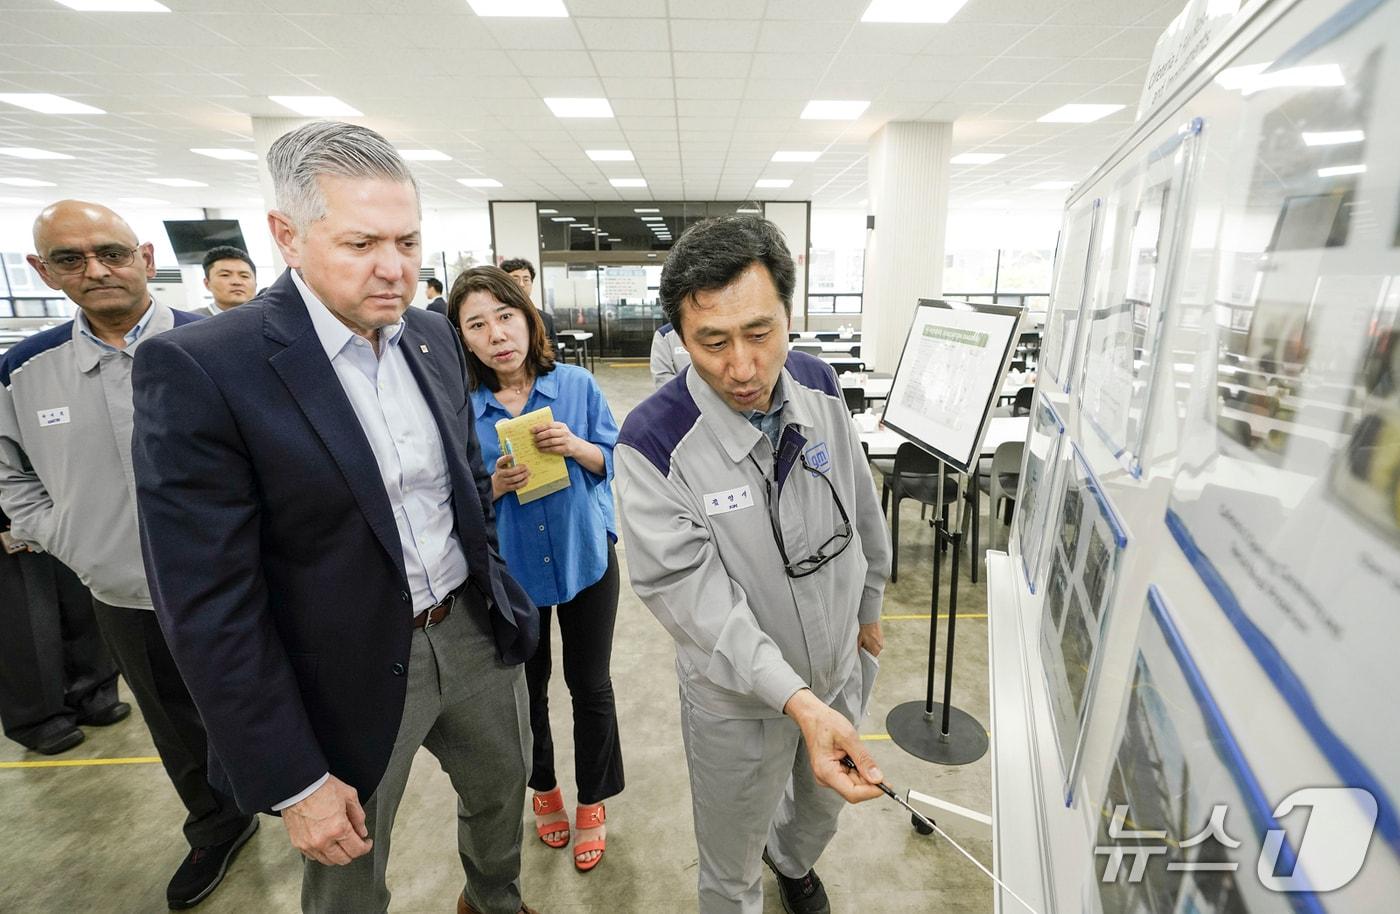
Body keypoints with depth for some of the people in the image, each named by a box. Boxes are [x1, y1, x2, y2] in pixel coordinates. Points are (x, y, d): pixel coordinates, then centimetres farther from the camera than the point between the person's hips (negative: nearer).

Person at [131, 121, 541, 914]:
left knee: (503, 787, 28)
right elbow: (210, 605, -19)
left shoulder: (435, 338, -2)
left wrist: (496, 591, 10)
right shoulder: (200, 369, -20)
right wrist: (293, 781, -14)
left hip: (474, 634, 6)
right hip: (349, 677, -5)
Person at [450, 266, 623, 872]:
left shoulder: (577, 384, -8)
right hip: (509, 568, 1)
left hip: (584, 557, 0)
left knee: (591, 686, 13)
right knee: (527, 687, 19)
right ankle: (542, 787, 48)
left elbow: (614, 458, -2)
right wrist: (494, 486, -23)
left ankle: (592, 800, 39)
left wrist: (577, 448, -22)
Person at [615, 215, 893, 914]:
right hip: (738, 698, -5)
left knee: (825, 804, 34)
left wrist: (868, 608, 12)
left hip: (840, 669, 6)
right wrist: (799, 701, -36)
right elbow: (694, 597, -29)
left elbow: (862, 509, 2)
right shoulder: (653, 444, -29)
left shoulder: (819, 387, -12)